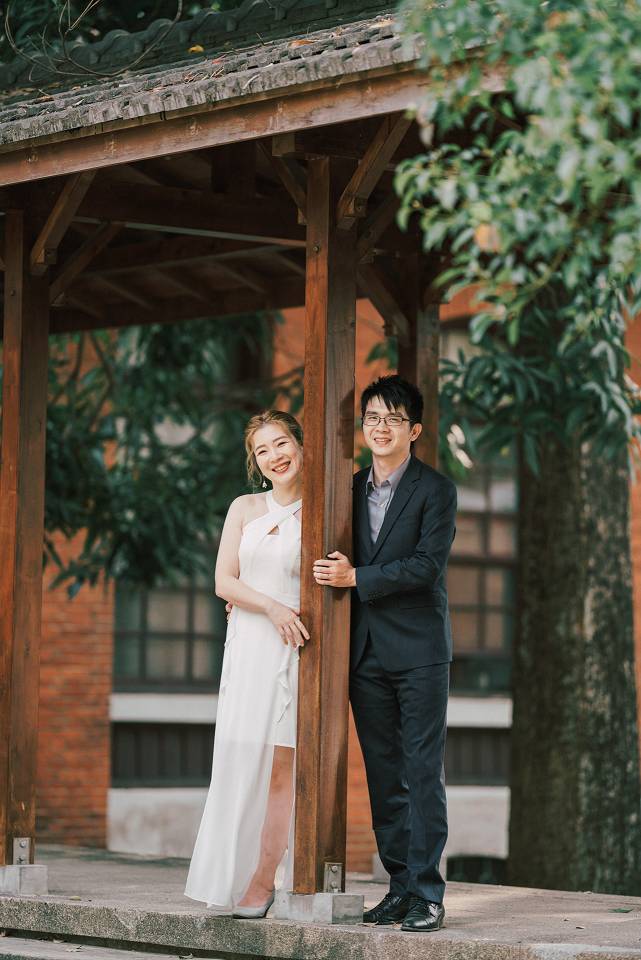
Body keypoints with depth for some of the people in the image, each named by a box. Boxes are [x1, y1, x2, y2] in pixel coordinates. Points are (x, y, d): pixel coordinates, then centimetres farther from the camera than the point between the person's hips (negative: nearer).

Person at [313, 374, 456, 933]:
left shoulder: (435, 490, -3)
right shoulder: (351, 489, 14)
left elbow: (428, 565, -13)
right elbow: (338, 560, 21)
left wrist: (357, 578, -14)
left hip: (419, 650, -5)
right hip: (366, 652, 6)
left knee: (423, 773, -6)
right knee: (384, 776, 7)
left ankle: (428, 894, -5)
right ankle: (400, 886, 13)